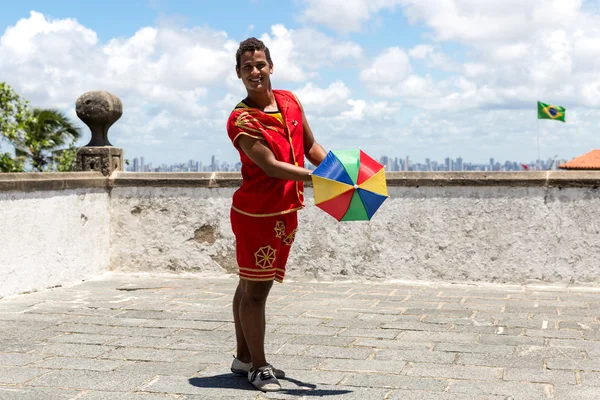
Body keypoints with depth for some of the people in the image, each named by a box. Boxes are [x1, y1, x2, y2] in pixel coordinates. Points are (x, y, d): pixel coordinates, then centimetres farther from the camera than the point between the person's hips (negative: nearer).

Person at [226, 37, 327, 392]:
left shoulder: (290, 101, 6)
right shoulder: (241, 120, -15)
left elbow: (311, 146, 13)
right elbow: (271, 166, -22)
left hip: (287, 211, 7)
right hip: (257, 213, -7)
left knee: (252, 285, 16)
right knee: (254, 289, 1)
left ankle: (244, 358, 26)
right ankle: (258, 366, 11)